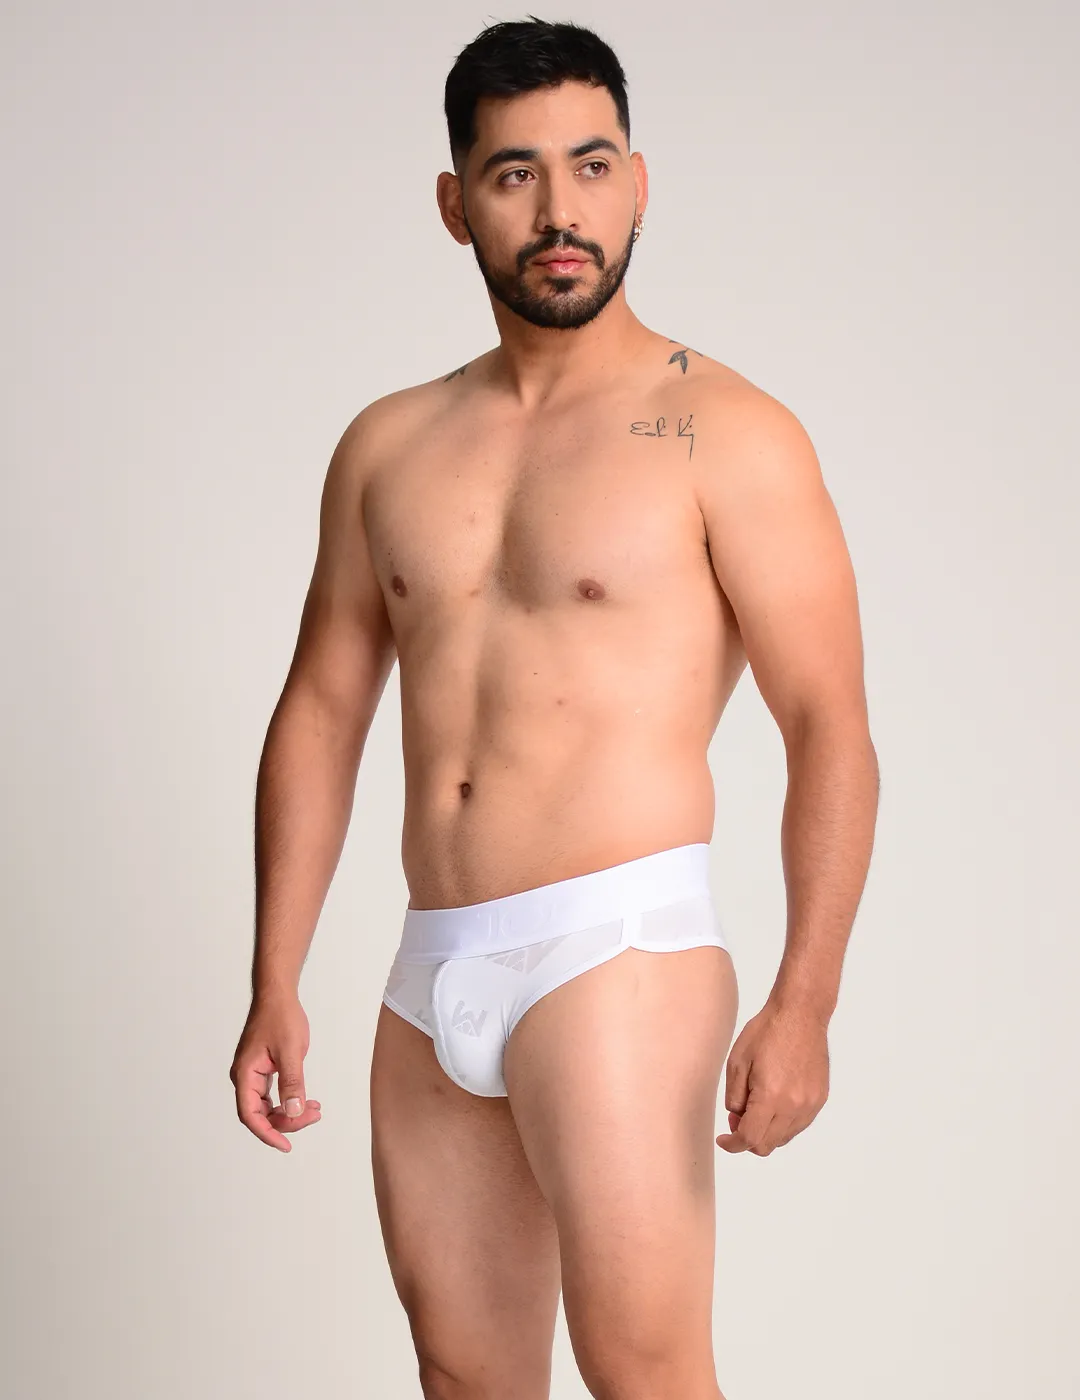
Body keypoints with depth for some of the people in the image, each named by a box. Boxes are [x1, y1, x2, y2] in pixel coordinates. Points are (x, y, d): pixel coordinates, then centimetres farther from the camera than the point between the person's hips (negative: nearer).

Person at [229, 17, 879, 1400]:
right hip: (432, 975, 6)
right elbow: (319, 714, 15)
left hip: (618, 940, -5)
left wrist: (803, 1000, -17)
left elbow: (831, 729, -7)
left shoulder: (727, 433, -3)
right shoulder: (390, 445, 12)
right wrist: (275, 984, 9)